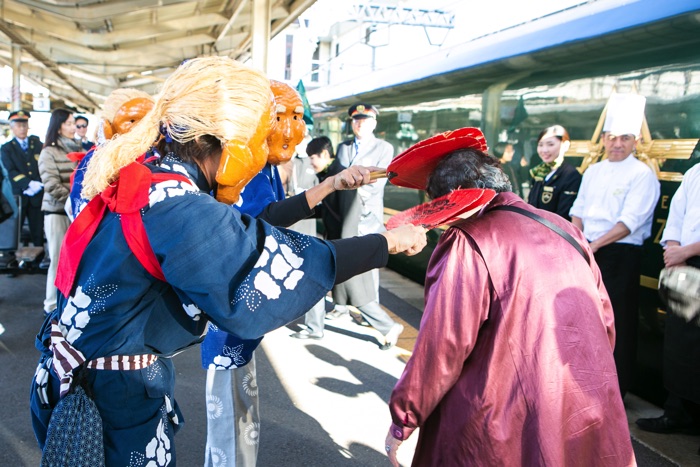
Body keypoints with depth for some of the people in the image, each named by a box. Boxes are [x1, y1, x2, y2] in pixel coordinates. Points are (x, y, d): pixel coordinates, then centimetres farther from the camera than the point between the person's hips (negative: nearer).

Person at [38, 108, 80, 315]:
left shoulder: (78, 150, 10)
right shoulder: (49, 152, -4)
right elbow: (52, 186, -12)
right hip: (58, 212, -4)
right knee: (59, 259, 1)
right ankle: (53, 304, 12)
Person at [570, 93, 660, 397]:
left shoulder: (642, 175, -8)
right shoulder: (593, 171, 12)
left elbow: (629, 222, -17)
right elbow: (578, 211, 13)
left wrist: (594, 244, -24)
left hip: (620, 256, -6)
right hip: (587, 253, 6)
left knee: (617, 322, 0)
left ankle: (615, 391, 15)